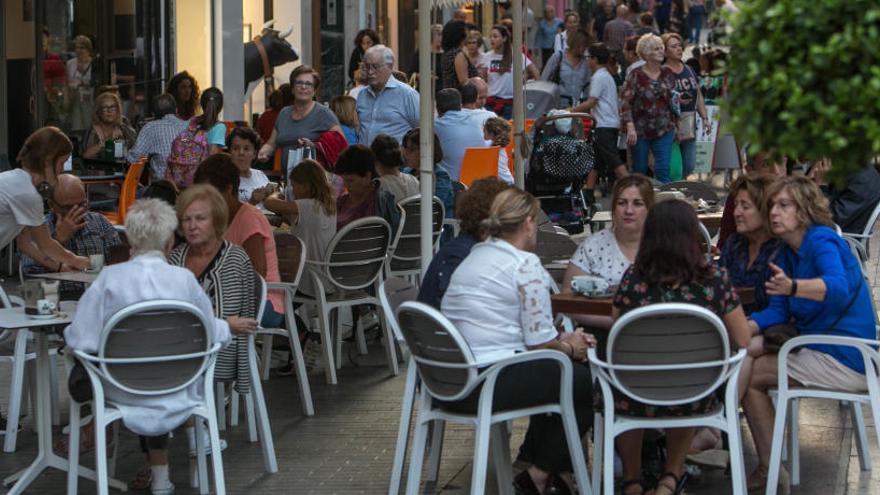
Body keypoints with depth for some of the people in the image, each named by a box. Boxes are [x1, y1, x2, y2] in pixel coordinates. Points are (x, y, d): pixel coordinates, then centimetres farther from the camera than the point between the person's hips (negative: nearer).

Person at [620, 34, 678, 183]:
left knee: (663, 170, -7)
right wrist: (630, 128, -23)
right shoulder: (636, 75, -7)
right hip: (641, 130, -2)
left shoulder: (668, 74, 6)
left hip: (664, 130, 2)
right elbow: (625, 102, -13)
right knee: (639, 170, 7)